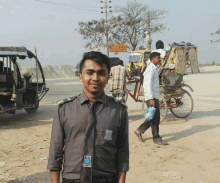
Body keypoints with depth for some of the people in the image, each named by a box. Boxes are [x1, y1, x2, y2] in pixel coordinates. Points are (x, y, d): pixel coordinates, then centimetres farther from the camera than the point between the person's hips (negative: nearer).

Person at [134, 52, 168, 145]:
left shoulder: (154, 69, 18)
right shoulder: (151, 69, -14)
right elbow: (148, 85, -21)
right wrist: (151, 99, -24)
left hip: (155, 96, 10)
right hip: (151, 97, -10)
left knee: (153, 117, 13)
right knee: (155, 117, -3)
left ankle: (139, 130, 22)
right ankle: (156, 138, 6)